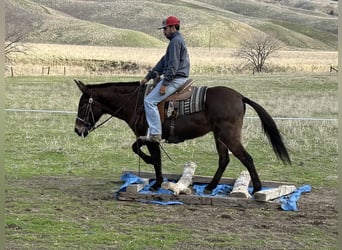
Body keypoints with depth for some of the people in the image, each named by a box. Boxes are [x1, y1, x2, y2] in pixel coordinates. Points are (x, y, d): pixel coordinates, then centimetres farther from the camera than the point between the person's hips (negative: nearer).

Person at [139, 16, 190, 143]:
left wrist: (165, 83, -22)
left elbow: (173, 65, -21)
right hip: (178, 79, 11)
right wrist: (148, 77, 19)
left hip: (175, 79, -11)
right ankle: (153, 131, 17)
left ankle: (155, 134, -18)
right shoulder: (177, 40, 21)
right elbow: (163, 62, 22)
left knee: (149, 101, -15)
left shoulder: (175, 41, -13)